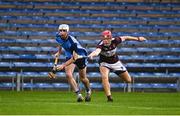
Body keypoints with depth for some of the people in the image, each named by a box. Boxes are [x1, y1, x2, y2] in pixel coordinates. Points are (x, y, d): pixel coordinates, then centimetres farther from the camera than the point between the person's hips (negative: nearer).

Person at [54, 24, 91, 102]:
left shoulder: (72, 41, -37)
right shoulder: (58, 37, -18)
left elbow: (75, 57, -36)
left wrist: (63, 65, -41)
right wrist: (59, 52, 12)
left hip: (80, 56, -5)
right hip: (69, 57, 5)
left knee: (82, 78, 10)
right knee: (68, 75, -20)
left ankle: (88, 91, 41)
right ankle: (79, 94, -16)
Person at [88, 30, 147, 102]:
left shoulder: (115, 41, -23)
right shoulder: (101, 45, -33)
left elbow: (125, 38, -6)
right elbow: (97, 50, -56)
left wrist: (137, 39, 3)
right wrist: (92, 55, -79)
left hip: (116, 62, 3)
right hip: (104, 63, -3)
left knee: (128, 80, 9)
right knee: (104, 77, -33)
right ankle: (109, 97, -27)